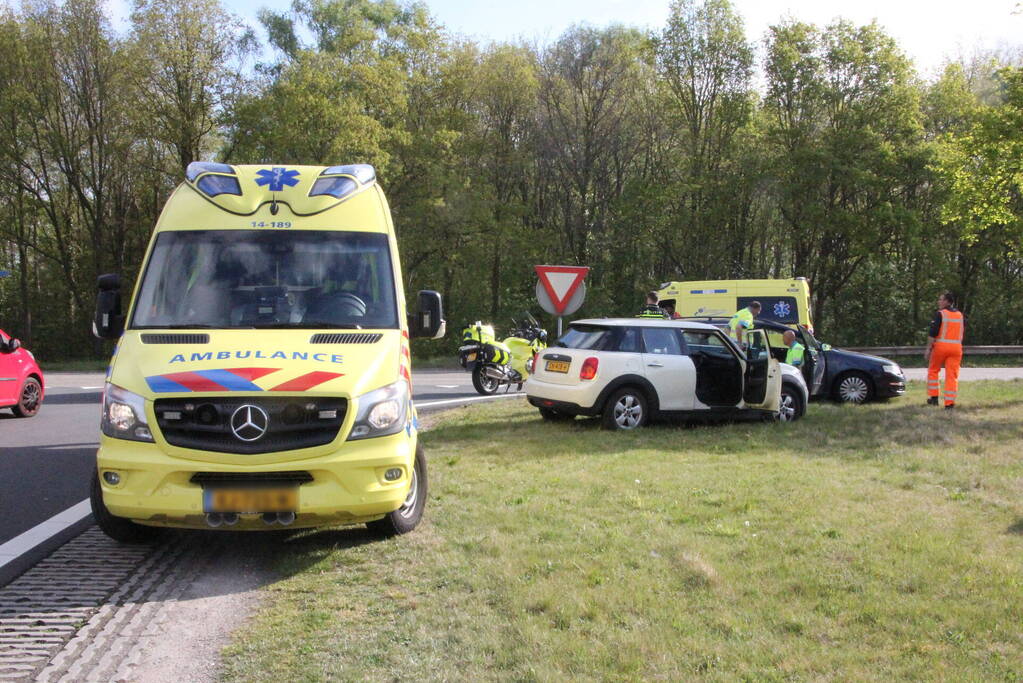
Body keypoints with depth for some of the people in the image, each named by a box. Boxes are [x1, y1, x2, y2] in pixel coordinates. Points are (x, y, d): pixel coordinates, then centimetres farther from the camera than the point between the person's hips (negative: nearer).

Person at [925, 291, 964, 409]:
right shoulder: (960, 314, 13)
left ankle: (933, 397, 10)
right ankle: (949, 403, -1)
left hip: (941, 346, -4)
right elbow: (962, 333, 20)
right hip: (956, 347, 4)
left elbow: (933, 333, -13)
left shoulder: (940, 313, -7)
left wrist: (928, 348, -10)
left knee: (933, 371, 14)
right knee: (952, 376, 3)